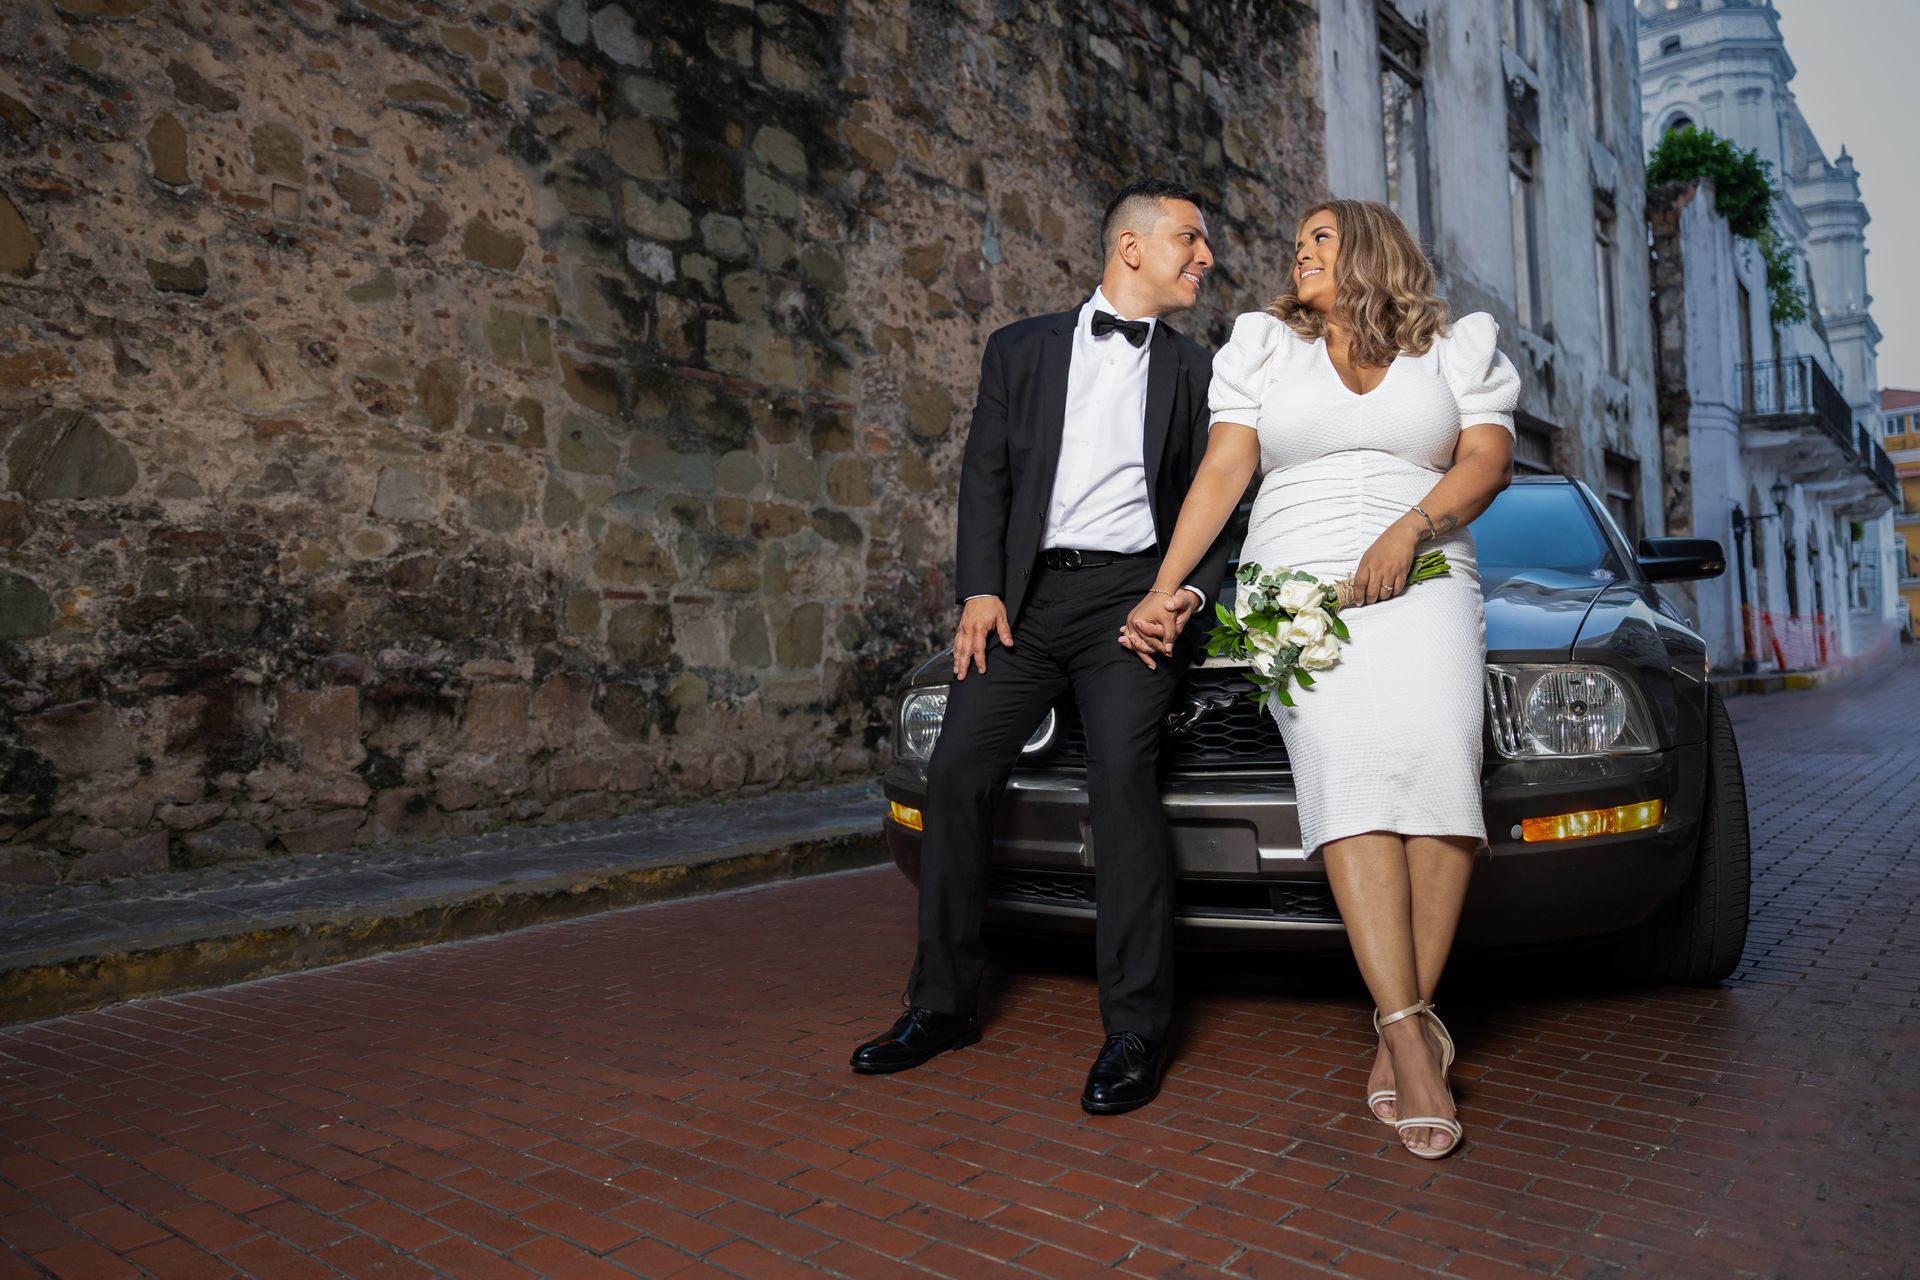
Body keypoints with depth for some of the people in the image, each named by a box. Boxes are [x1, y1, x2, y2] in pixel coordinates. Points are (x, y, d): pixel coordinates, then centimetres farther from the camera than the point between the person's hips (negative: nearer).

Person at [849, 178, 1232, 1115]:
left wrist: (1189, 591, -8)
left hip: (1131, 596, -1)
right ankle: (941, 1002, 7)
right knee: (957, 773, -6)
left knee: (1122, 778, -17)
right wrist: (980, 590, -5)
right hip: (1024, 598, 2)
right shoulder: (1022, 350, 15)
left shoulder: (1196, 372, 16)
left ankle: (1135, 1028, -8)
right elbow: (985, 476, 8)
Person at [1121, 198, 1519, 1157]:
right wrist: (1162, 590, -3)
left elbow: (1489, 459, 6)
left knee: (1439, 757, -24)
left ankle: (1401, 1023, -18)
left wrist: (1409, 529, -13)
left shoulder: (1456, 347, 18)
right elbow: (1222, 471, 8)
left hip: (1423, 581, 1)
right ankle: (1412, 1037, -27)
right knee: (1346, 764, -24)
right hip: (1297, 584, 0)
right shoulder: (1264, 346, 19)